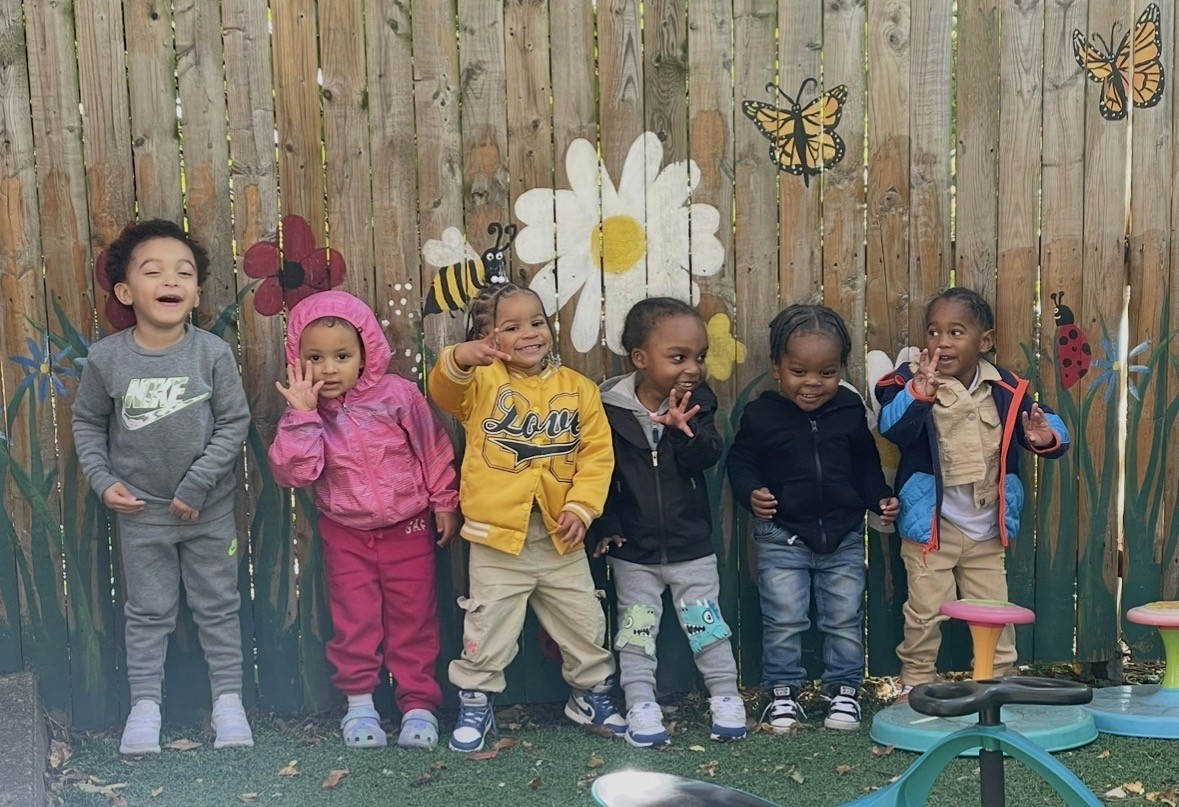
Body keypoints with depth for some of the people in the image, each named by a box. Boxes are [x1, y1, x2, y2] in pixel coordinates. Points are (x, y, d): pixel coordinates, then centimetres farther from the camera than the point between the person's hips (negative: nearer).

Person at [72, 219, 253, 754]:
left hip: (209, 509, 0)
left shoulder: (213, 354, -14)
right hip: (141, 511, 1)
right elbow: (87, 422, 4)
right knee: (147, 611, 13)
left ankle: (228, 698, 25)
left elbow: (234, 423, -11)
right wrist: (103, 480, -6)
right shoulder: (106, 358, -10)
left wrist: (198, 484, -15)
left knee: (218, 606, 12)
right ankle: (145, 704, 26)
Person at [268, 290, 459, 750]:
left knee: (413, 618, 6)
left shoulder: (397, 395, -14)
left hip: (407, 526, -1)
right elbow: (293, 472, -21)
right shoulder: (305, 413, -9)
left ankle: (418, 703, 17)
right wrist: (301, 414, -28)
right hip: (345, 532, 1)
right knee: (354, 620, 6)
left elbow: (434, 449, -3)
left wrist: (444, 502, 1)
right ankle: (358, 701, 22)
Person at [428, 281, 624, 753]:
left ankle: (590, 695, 36)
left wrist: (581, 506, -11)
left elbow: (597, 453, 0)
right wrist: (460, 359, -45)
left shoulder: (577, 388, 3)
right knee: (489, 628, 7)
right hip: (497, 535, -3)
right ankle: (475, 704, 26)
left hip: (560, 536, 3)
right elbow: (444, 391, -24)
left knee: (584, 623, 15)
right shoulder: (481, 381, -3)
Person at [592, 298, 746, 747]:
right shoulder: (610, 407, -11)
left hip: (691, 545, 1)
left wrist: (685, 431, -38)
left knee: (707, 624, 10)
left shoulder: (697, 403, -5)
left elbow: (707, 458, -19)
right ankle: (641, 706, 17)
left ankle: (725, 697, 23)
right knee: (636, 629, 7)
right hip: (633, 549, -1)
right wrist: (607, 527, -9)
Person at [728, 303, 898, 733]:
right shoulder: (761, 415, -9)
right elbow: (740, 461, -2)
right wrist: (751, 493, -20)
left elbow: (866, 462, 12)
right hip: (782, 536, -2)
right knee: (784, 620, 2)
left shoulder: (850, 409, 0)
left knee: (845, 618, 10)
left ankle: (844, 689, 26)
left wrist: (879, 497, 0)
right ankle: (782, 693, 18)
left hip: (843, 535, 3)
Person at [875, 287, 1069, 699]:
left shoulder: (1005, 389, -3)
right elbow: (892, 429, -30)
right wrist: (920, 393, -45)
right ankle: (916, 682, 22)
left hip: (987, 528, 3)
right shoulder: (911, 381, -14)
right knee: (926, 610, 5)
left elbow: (1048, 426, 4)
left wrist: (1046, 436, -20)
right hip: (931, 525, -3)